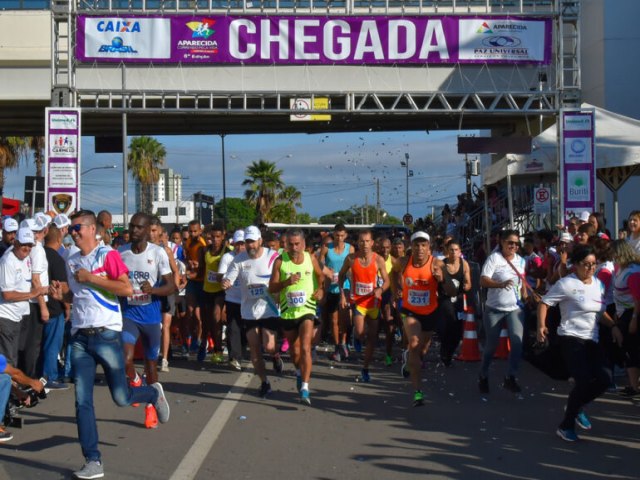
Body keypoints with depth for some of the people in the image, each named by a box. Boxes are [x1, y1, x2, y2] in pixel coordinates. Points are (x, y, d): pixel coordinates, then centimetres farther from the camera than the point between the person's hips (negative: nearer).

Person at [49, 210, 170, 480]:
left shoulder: (108, 255, -6)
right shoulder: (72, 262, 13)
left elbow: (127, 289, -17)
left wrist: (91, 278, -16)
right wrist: (61, 295, 4)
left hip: (106, 334, -5)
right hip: (80, 337, 5)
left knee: (121, 397, 1)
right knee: (82, 401, -3)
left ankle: (153, 394, 34)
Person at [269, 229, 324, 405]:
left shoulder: (311, 258, 0)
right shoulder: (280, 261, -4)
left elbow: (320, 276, 18)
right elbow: (271, 288, -5)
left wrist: (321, 289, -1)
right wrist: (287, 282, -23)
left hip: (307, 309, -1)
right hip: (287, 311, 1)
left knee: (305, 348, -18)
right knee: (294, 351, 15)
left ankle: (305, 389, -20)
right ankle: (299, 372, 47)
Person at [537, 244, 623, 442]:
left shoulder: (598, 284, 13)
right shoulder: (567, 284, -9)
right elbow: (544, 303, -8)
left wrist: (613, 326, 8)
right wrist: (541, 326, -22)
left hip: (591, 340, 7)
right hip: (571, 338, -7)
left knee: (604, 379, -5)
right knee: (584, 380, -16)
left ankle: (576, 407, 23)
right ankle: (566, 425, 1)